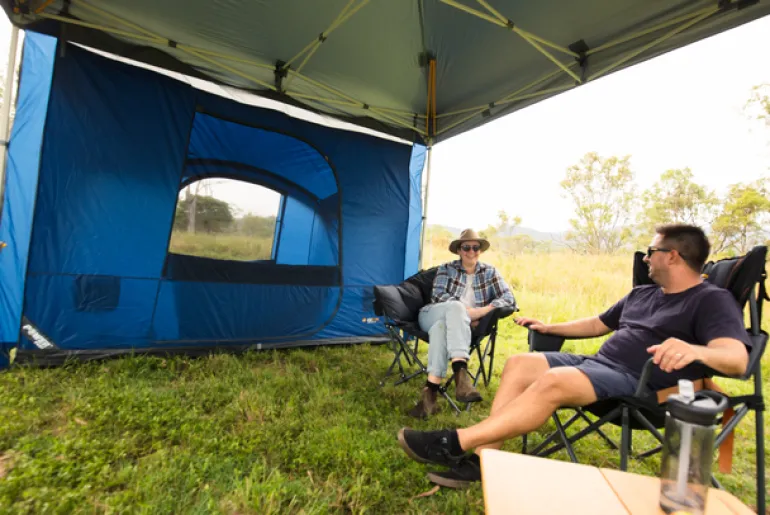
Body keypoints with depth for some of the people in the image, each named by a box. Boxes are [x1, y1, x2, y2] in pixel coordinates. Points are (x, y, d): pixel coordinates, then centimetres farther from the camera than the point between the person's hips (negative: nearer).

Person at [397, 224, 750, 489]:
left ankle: (456, 443, -31)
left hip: (639, 384, -9)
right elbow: (597, 324, 29)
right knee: (518, 364, -10)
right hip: (598, 363, 9)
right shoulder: (641, 294, 20)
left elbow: (737, 360, -21)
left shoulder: (712, 301, -4)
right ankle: (482, 458, -18)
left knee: (554, 381, -35)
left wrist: (694, 351, -43)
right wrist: (549, 327, 24)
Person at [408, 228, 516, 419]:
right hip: (432, 315, 0)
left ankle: (431, 390, -49)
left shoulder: (489, 272, 15)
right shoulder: (446, 268, 12)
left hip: (459, 324, 0)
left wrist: (484, 310, -15)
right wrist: (467, 311, -17)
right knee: (455, 306, -37)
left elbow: (508, 297, 3)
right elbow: (437, 295, -3)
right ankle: (460, 372, -52)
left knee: (441, 326, -38)